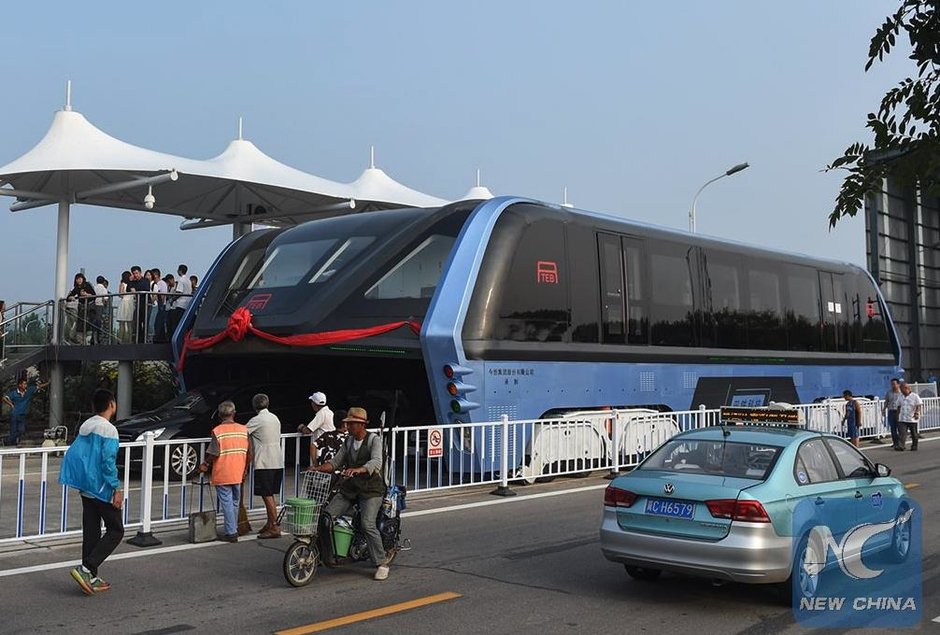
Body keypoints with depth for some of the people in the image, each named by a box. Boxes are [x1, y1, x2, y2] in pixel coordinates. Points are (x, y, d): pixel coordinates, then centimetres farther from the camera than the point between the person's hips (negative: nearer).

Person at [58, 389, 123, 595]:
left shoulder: (85, 426, 10)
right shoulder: (109, 429, -15)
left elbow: (72, 455, 14)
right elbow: (108, 461, -21)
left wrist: (80, 479, 20)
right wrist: (117, 488, -17)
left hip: (85, 489, 8)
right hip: (102, 489, -8)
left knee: (91, 532, 11)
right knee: (115, 531, 1)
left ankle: (91, 578, 14)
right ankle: (86, 569, -11)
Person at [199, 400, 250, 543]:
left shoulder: (217, 431, -12)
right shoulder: (243, 429, 1)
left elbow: (213, 453, -14)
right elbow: (248, 452, 3)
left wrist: (205, 465, 4)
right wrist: (245, 470, 14)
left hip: (222, 475, -5)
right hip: (238, 474, 5)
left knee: (227, 503, 0)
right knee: (235, 502, 17)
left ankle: (231, 533, 1)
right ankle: (234, 529, 26)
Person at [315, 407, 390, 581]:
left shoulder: (374, 439, -7)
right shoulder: (348, 441, 14)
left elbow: (376, 462, -24)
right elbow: (336, 462, 13)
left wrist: (358, 469, -42)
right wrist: (318, 468, -5)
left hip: (371, 489, -6)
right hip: (349, 488, 6)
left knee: (368, 524, -22)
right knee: (326, 517, -10)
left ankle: (382, 563, -10)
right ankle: (327, 557, 3)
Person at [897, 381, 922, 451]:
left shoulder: (915, 396, -5)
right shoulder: (901, 397, 10)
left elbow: (918, 406, -9)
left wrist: (917, 413, -25)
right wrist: (897, 416, 15)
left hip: (912, 419, -3)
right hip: (902, 419, 3)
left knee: (914, 434, 8)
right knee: (902, 433, -10)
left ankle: (914, 447, 21)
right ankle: (900, 446, -16)